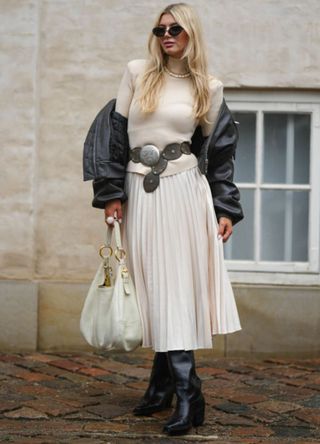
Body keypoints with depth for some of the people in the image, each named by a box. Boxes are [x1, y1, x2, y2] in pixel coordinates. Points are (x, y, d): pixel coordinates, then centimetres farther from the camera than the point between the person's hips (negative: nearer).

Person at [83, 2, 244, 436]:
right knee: (154, 287, 4)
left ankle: (185, 393, -9)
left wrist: (226, 208, 4)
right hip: (140, 192, 2)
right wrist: (111, 193, -2)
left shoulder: (208, 88, 6)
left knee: (178, 283, -7)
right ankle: (166, 383, 13)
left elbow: (220, 151, 10)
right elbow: (115, 132, 5)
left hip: (184, 190, -2)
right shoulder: (137, 73, 6)